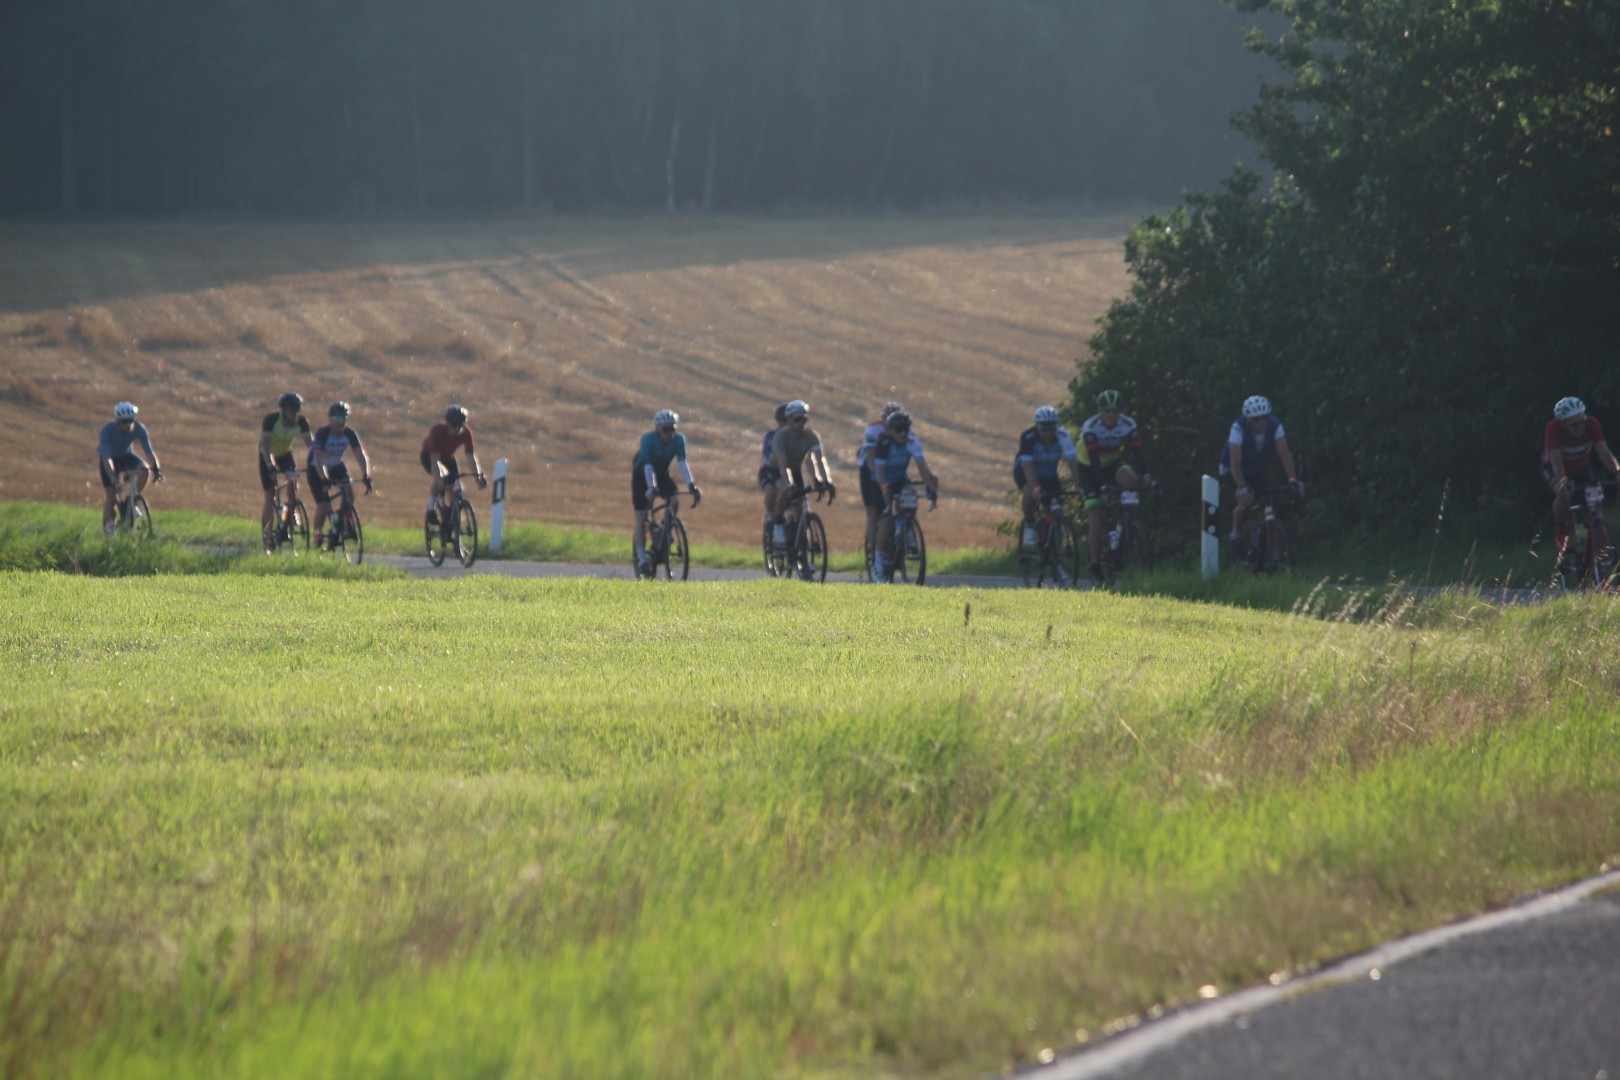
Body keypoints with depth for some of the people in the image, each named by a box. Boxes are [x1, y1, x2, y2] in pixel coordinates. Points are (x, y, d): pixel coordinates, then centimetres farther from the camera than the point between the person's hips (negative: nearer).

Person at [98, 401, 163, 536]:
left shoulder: (139, 428, -24)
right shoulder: (107, 430, -33)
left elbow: (149, 451, -23)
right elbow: (106, 457, -37)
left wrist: (156, 468, -37)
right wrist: (112, 476, -51)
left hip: (126, 455, 3)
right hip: (111, 458, -3)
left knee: (144, 472, -26)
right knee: (110, 494, -12)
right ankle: (108, 526, 7)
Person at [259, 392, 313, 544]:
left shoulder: (301, 422, -20)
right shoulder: (271, 420, -30)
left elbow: (309, 444, -19)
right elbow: (265, 446, -36)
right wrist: (271, 467, -48)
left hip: (285, 453, 3)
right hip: (268, 456, -3)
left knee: (293, 480, -25)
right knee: (270, 496, -7)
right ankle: (267, 533, 1)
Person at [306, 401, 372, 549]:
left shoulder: (349, 434, -17)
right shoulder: (322, 434, -29)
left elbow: (360, 455, -20)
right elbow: (318, 459, -37)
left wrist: (365, 476, -33)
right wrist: (324, 479, -49)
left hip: (336, 466, 4)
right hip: (317, 469, -4)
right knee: (323, 504, -14)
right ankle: (318, 534, 5)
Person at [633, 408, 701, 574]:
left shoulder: (678, 440, -22)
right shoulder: (648, 439, -31)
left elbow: (682, 463, -31)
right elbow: (648, 466, -40)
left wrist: (691, 485, -45)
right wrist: (651, 487, -53)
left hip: (662, 473, 3)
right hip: (642, 475, -3)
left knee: (675, 501, -24)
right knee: (641, 518, -8)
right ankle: (642, 558, -2)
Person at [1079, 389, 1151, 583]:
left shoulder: (1129, 426, -19)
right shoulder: (1091, 428, -27)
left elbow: (1137, 454, -25)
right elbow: (1094, 460, -33)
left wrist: (1144, 475, -43)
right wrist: (1103, 485, -46)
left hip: (1112, 463, 3)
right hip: (1089, 469, -3)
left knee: (1130, 480, -33)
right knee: (1095, 519, -13)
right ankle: (1095, 565, -6)